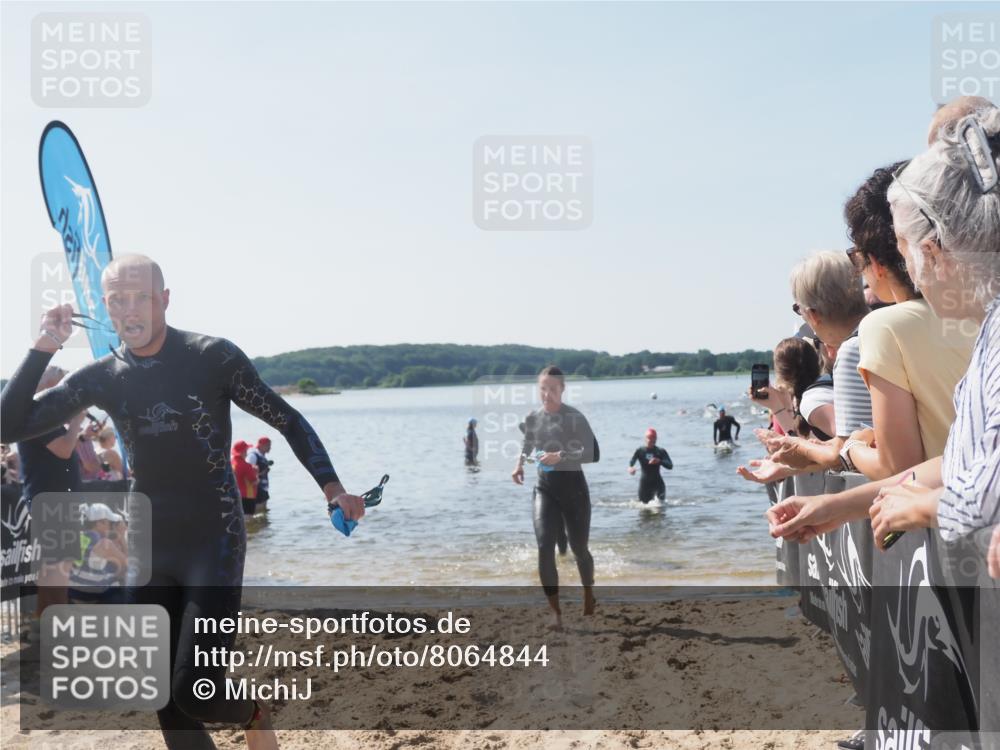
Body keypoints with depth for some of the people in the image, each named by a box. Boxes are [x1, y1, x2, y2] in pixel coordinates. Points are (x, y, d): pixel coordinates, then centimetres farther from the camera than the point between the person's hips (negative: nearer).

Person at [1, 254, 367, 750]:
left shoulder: (213, 357, -9)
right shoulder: (100, 377, 3)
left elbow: (288, 421, -2)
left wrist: (332, 489, -12)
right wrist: (42, 348, -8)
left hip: (215, 541, -4)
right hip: (148, 549, 5)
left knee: (196, 692, -12)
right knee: (168, 703, 8)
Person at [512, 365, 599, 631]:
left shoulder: (575, 418, -13)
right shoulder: (532, 418, 1)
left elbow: (594, 454, -19)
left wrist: (561, 456, -29)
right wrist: (520, 463, 0)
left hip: (573, 487, -3)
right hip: (544, 488, 3)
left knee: (579, 548, 11)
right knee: (544, 547, -15)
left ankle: (588, 593, 42)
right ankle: (555, 612, -5)